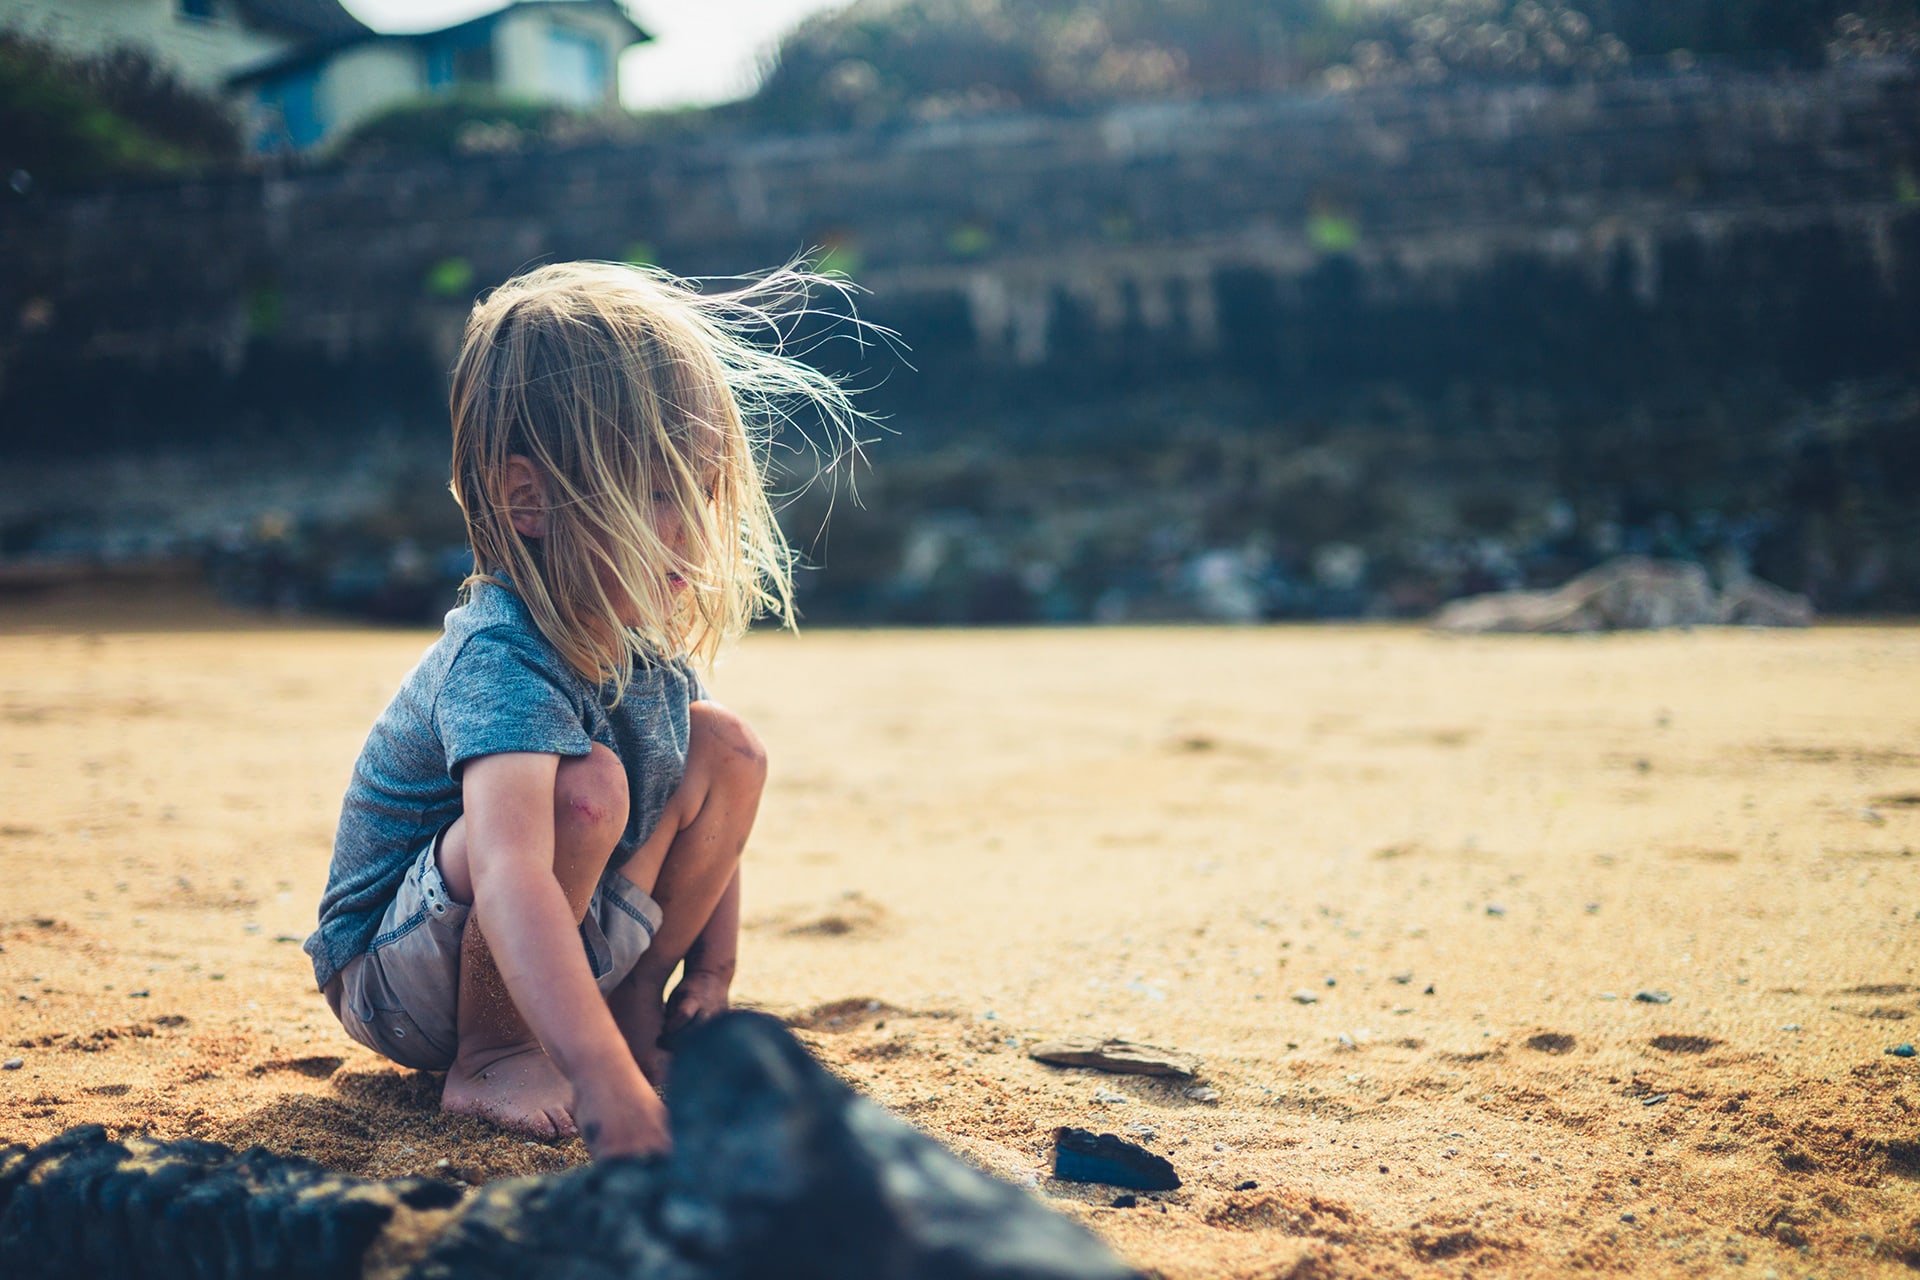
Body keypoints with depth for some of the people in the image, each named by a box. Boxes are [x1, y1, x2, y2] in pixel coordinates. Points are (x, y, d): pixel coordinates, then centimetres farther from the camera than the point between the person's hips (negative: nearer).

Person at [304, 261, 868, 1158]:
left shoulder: (646, 634, -9)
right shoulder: (499, 658, -35)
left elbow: (704, 803, 10)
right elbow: (510, 880, -50)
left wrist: (713, 968, 6)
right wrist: (606, 1087, -60)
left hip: (541, 955, 8)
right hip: (394, 978, -8)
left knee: (727, 749, -5)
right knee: (584, 787, -34)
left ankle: (632, 1012, 7)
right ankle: (488, 1059, -12)